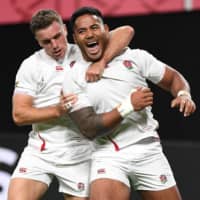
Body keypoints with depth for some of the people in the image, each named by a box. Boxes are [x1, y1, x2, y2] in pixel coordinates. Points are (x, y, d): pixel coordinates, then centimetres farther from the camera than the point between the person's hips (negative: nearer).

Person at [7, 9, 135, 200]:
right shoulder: (31, 66, 1)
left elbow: (126, 31, -11)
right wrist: (58, 110, -19)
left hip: (79, 154, 0)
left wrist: (101, 62, -26)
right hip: (40, 152, 0)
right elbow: (19, 114, -4)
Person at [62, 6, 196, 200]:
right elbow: (89, 128, -12)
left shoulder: (135, 57, 2)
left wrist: (183, 95, -10)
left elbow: (173, 78, 13)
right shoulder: (73, 79, -3)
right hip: (108, 157, -2)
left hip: (148, 152, 2)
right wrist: (128, 106, -18)